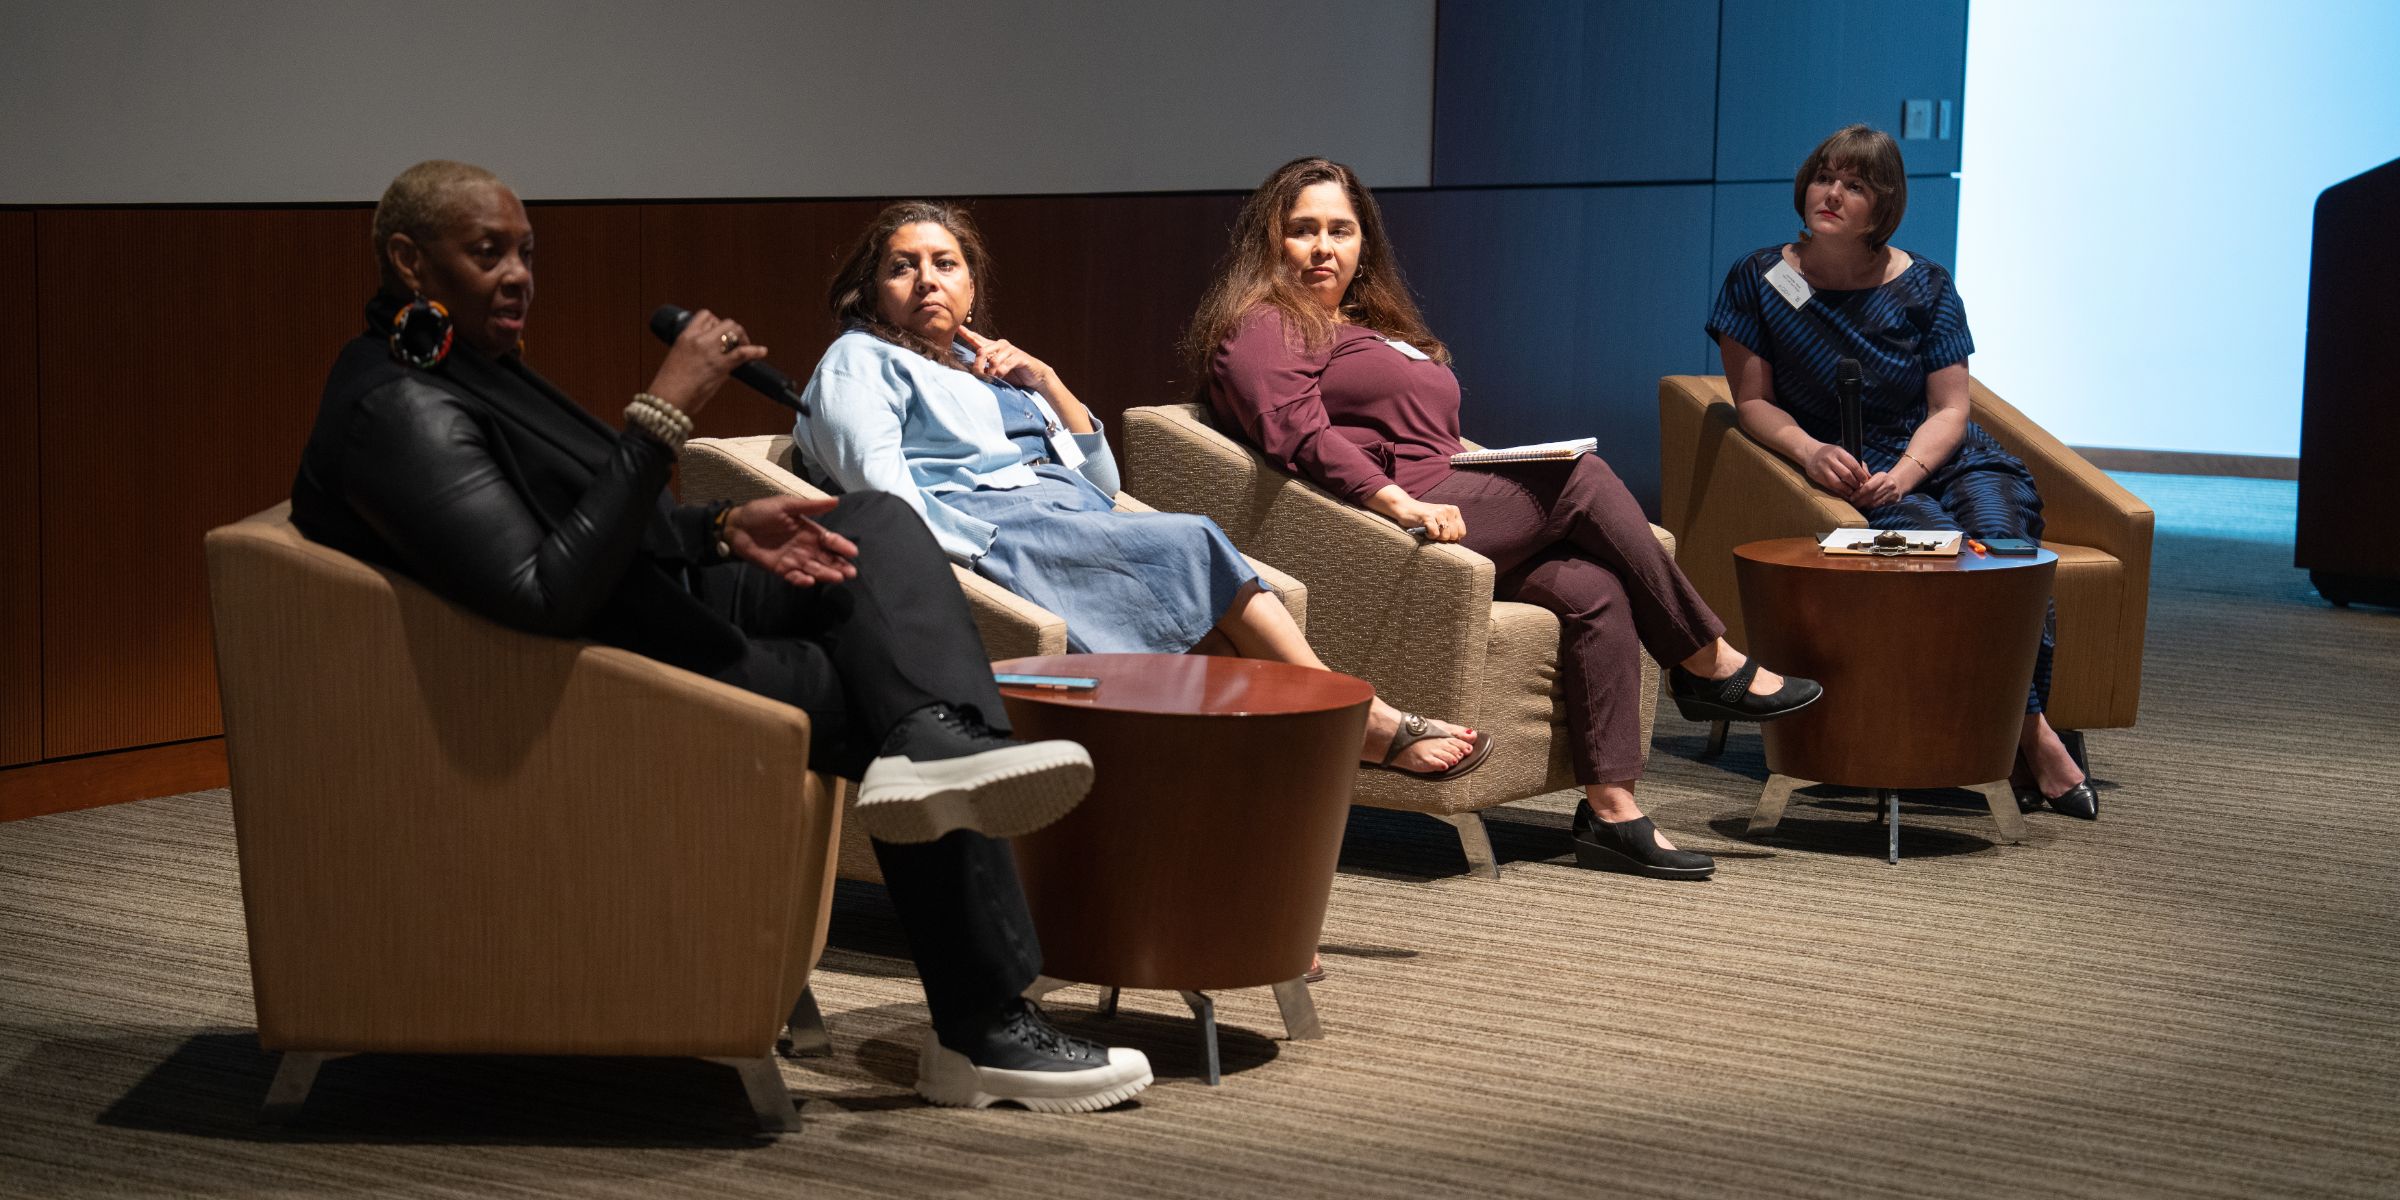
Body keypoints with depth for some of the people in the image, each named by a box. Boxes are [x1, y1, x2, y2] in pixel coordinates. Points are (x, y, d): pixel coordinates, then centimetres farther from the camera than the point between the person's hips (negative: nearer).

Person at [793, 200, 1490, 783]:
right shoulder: (860, 362, 13)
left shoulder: (990, 369, 33)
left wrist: (1046, 383, 12)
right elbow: (881, 489, -6)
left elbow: (1102, 482, 27)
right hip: (995, 532, -7)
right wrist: (975, 557, -21)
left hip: (1081, 528, 7)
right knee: (1197, 547, -24)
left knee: (1220, 638, -24)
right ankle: (1367, 724, -23)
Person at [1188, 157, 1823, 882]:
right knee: (1581, 477, -17)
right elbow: (1301, 438, -14)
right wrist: (1401, 504, -26)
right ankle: (1708, 664, -8)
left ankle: (1610, 811, -23)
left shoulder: (1371, 323, 33)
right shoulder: (1263, 328, 3)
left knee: (1594, 589, -17)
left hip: (1432, 510, 9)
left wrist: (1479, 455, 11)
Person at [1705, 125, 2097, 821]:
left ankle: (2021, 732, -27)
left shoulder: (1924, 287, 3)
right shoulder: (1758, 281, 1)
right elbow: (1752, 401, 2)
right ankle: (2036, 741, -27)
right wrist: (1809, 451, -18)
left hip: (1945, 458, 2)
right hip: (1847, 474, -2)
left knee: (2003, 545, -31)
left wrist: (1905, 470, -18)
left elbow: (1949, 409, 2)